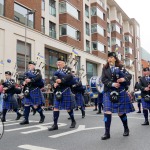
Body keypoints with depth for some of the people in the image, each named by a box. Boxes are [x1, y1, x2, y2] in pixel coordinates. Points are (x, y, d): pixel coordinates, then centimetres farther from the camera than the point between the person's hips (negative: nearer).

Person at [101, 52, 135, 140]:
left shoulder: (120, 67, 5)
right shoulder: (105, 69, 8)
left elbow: (129, 75, -3)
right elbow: (103, 79, -3)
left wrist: (124, 78, -25)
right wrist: (112, 84, -20)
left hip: (120, 92, -1)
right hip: (108, 93, 1)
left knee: (121, 112, 6)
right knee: (107, 112, -10)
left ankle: (126, 129, 30)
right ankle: (107, 133, -4)